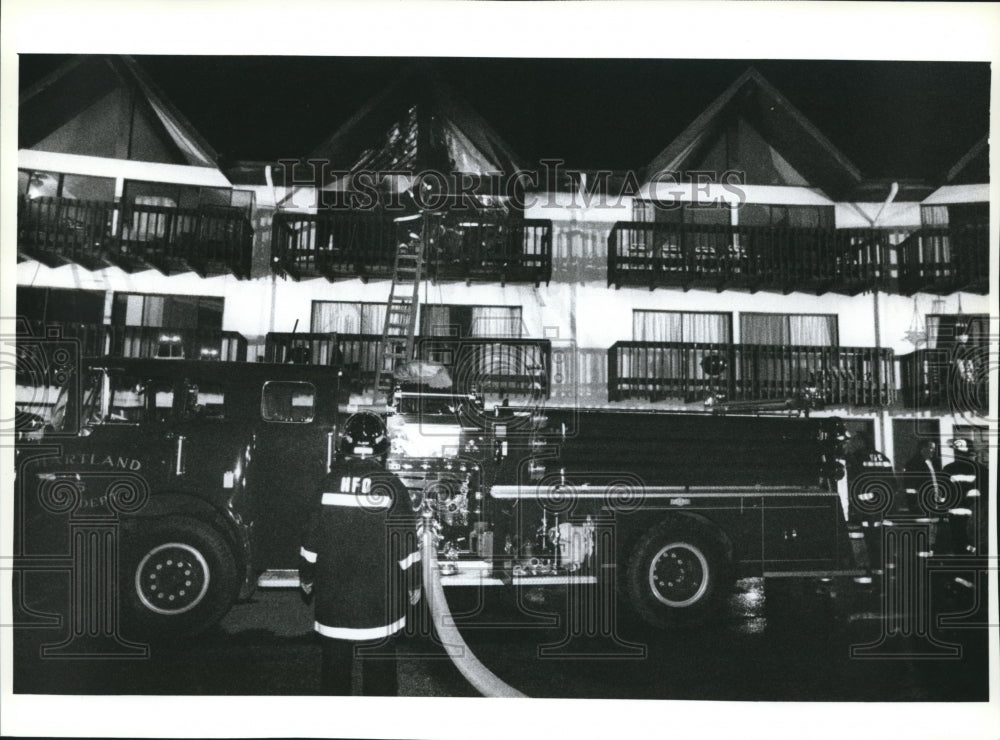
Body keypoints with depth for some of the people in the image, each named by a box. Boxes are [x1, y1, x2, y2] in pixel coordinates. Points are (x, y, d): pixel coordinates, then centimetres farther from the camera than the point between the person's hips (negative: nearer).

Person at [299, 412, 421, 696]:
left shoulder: (330, 483, -5)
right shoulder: (392, 487, -8)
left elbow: (313, 537, 0)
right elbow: (406, 543, -6)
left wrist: (306, 576, 13)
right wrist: (413, 584, 6)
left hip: (333, 595, 1)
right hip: (380, 596, -1)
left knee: (335, 659, 12)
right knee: (379, 661, 9)